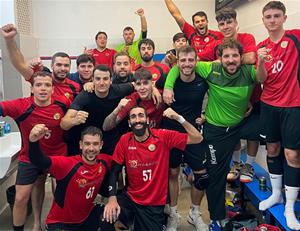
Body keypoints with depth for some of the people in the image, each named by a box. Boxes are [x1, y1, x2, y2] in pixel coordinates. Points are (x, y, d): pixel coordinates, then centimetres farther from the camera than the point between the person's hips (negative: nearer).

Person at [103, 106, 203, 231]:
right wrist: (112, 198, -17)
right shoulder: (125, 140, -8)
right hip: (130, 197, 1)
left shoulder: (163, 136, -13)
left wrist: (179, 118, -27)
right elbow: (114, 171, -3)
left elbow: (197, 138, -15)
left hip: (154, 204, -1)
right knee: (106, 214, -23)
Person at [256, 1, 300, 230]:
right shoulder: (262, 46, 5)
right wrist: (261, 61, -20)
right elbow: (261, 79, -2)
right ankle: (276, 194, 30)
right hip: (269, 105, 4)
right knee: (272, 149, 12)